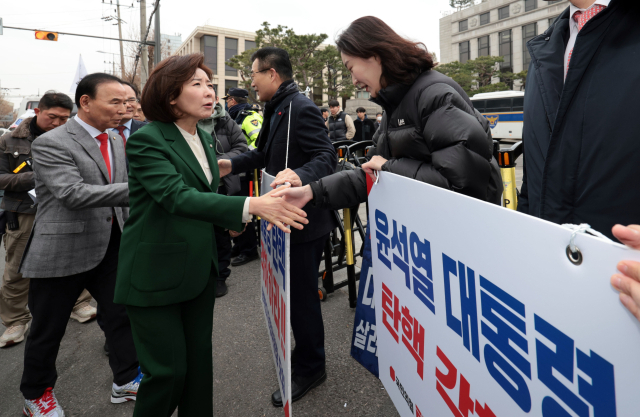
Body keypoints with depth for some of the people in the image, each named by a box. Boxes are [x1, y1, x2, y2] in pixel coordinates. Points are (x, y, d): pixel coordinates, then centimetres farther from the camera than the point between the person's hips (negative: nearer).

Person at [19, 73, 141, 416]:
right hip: (63, 251, -6)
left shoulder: (115, 140, 7)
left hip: (110, 246, 6)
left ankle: (126, 380, 32)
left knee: (122, 314, 13)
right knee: (48, 328, 13)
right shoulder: (51, 143, -14)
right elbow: (74, 194, -28)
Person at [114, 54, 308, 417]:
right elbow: (177, 196, -29)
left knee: (200, 357, 15)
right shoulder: (146, 140, -15)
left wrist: (232, 217, 1)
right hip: (157, 274, -6)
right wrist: (250, 205, -39)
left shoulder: (204, 138, 9)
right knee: (168, 370, 2)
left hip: (200, 267, 7)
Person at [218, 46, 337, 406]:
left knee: (302, 296, 3)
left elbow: (327, 157, -25)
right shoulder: (277, 109, 13)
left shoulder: (301, 108, -18)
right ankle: (303, 354, 43)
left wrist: (300, 175, -43)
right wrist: (233, 165, 11)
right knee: (295, 292, 22)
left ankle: (309, 369, 24)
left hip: (305, 221, -10)